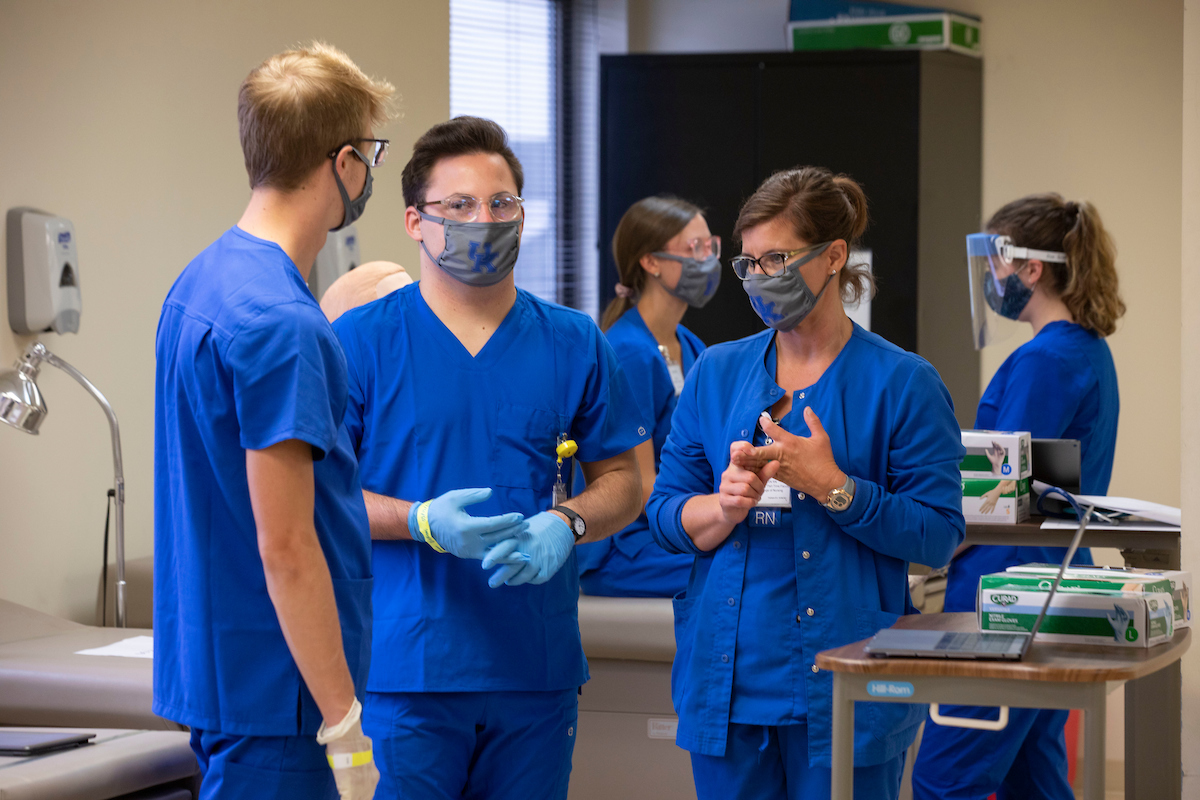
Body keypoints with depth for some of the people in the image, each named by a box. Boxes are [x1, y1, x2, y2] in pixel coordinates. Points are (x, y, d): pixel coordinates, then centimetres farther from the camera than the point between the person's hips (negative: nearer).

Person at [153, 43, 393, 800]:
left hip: (212, 672, 9)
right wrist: (345, 722, -18)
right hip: (276, 693, -9)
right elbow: (284, 546, -22)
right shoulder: (279, 323, -20)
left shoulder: (201, 282, 10)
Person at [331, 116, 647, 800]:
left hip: (538, 671, 3)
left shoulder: (574, 345, 10)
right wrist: (425, 522, -18)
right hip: (402, 668, -3)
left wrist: (564, 524, -9)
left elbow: (623, 483, 13)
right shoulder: (361, 341, 0)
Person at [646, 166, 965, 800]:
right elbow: (665, 512, 7)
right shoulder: (715, 373, 10)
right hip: (726, 676, 3)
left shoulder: (903, 383, -2)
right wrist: (725, 506, -13)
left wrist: (834, 488, -17)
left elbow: (938, 535, -7)